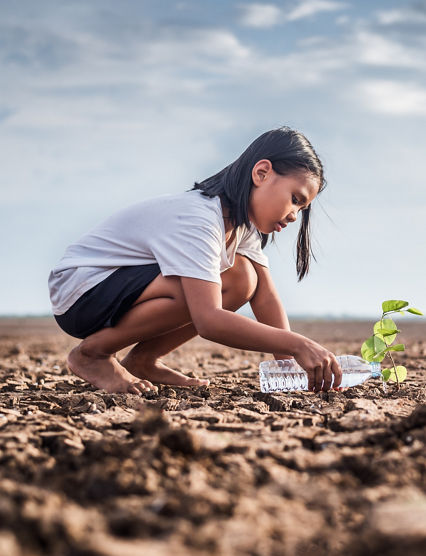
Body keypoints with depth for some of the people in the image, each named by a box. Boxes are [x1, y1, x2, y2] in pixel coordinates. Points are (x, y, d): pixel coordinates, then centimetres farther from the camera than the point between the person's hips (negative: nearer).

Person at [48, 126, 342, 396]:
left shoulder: (241, 221, -1)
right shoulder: (195, 221, -30)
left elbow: (266, 297, -4)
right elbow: (208, 320, -41)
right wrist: (298, 345, -41)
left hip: (125, 289, 9)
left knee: (242, 280, -7)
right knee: (196, 291, -32)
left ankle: (142, 361, 1)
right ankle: (92, 352, -11)